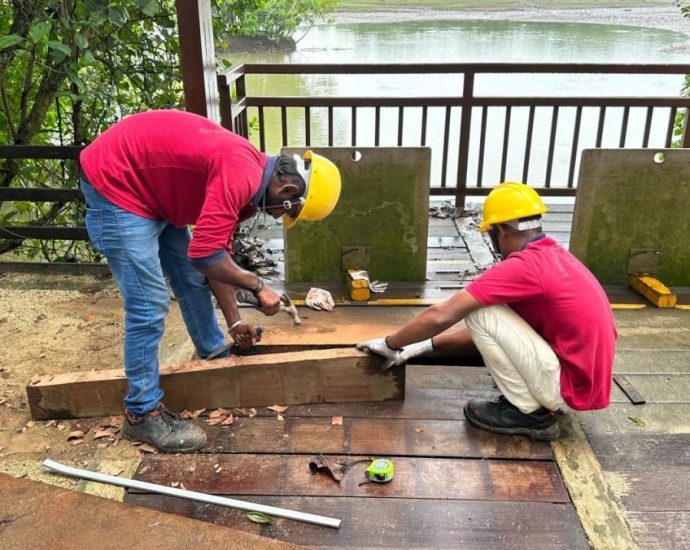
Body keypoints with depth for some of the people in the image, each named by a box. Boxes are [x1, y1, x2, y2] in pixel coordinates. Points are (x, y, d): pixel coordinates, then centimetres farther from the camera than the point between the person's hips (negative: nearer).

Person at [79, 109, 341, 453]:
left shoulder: (245, 177, 4)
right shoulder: (241, 176, -28)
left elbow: (217, 252, 10)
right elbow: (204, 253, -31)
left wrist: (234, 322, 12)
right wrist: (258, 286, -16)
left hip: (148, 188, 10)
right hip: (114, 183, -10)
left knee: (193, 280, 17)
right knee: (149, 304, -10)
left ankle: (214, 357, 38)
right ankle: (142, 414, 4)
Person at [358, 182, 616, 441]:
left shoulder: (523, 265, -20)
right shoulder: (554, 255, 9)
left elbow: (440, 317, -21)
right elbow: (492, 328, 15)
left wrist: (390, 344, -4)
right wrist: (426, 346, 14)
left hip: (571, 388, -9)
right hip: (588, 381, 9)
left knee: (480, 313, -11)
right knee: (491, 321, 16)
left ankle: (529, 412, -1)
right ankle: (541, 400, 11)